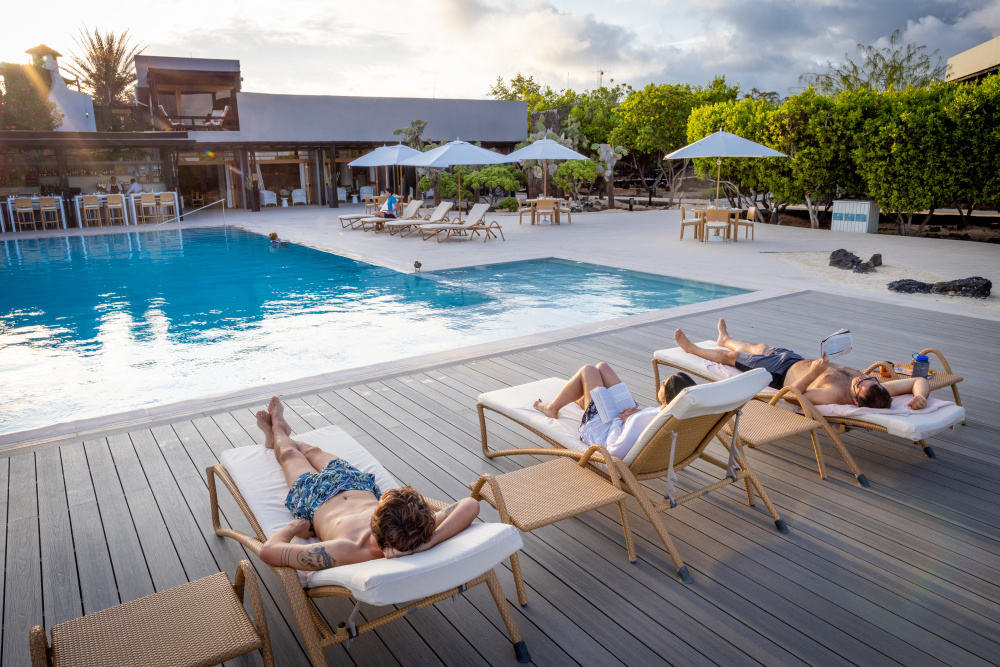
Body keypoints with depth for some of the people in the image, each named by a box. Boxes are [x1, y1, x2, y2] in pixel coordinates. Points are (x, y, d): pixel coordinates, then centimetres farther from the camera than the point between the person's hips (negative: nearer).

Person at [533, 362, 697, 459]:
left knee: (588, 371, 11)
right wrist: (660, 402, -14)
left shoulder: (643, 420, -47)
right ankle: (581, 399, 58)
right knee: (602, 366, 21)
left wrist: (619, 420, -27)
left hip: (601, 429, -7)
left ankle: (553, 407, 38)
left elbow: (614, 451, -40)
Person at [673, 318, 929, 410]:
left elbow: (791, 395, -38)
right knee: (760, 347, 33)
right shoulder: (876, 389, -28)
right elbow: (918, 380, -20)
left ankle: (692, 348, 48)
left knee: (731, 356, 17)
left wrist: (813, 372, -47)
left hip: (783, 374, -7)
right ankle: (726, 339, 68)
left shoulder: (834, 395, -45)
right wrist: (920, 397, -40)